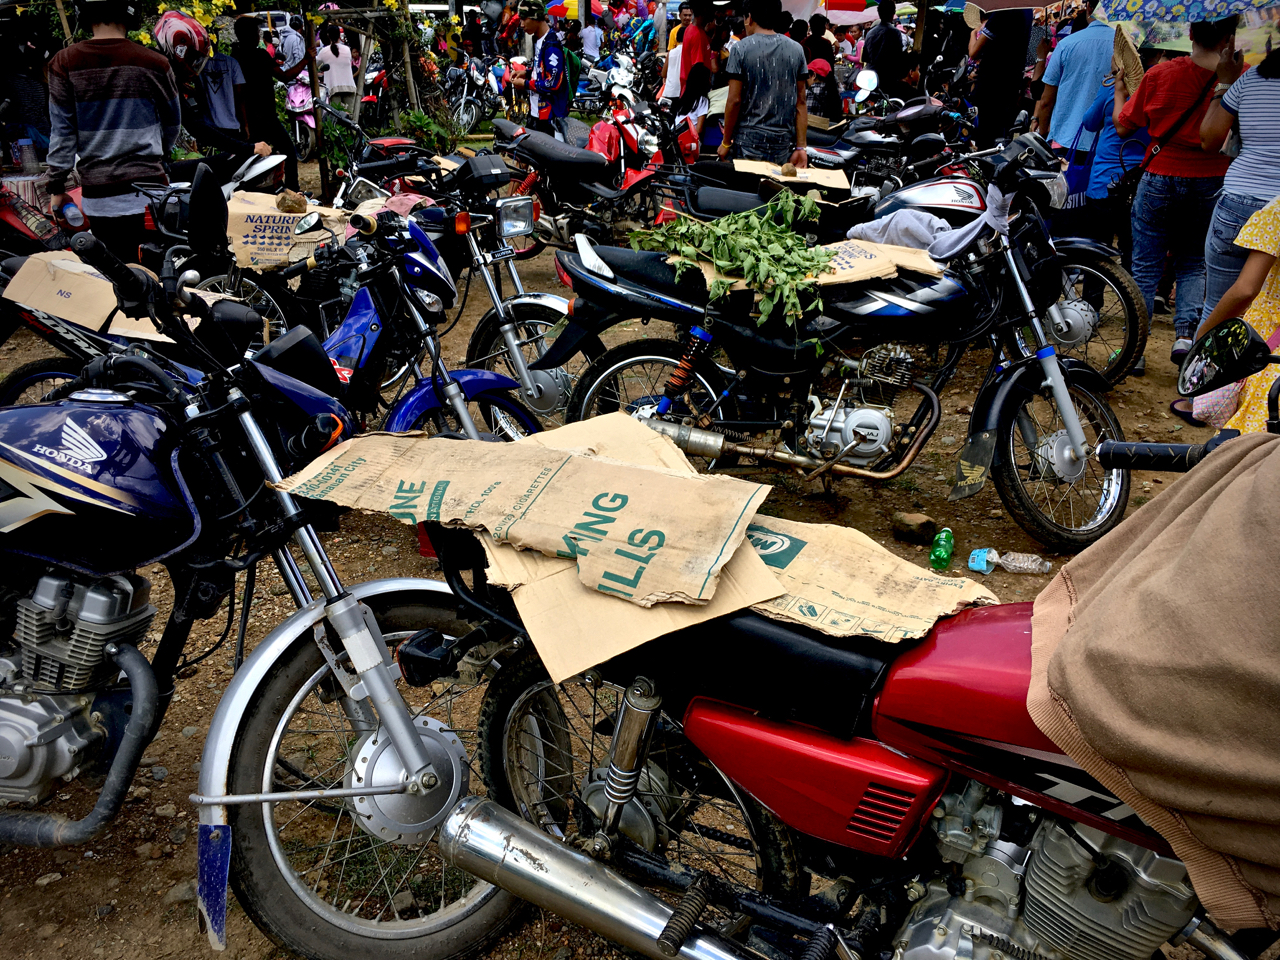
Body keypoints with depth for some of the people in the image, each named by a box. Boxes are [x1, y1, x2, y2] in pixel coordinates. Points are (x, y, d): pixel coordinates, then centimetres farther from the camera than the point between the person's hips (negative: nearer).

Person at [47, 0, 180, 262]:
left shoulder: (64, 64, -1)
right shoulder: (154, 63, -4)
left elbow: (61, 131, 1)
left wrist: (57, 187, 10)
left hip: (97, 194, 2)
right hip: (147, 187, -1)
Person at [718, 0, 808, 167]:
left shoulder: (741, 49, -4)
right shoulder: (796, 50, 6)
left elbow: (734, 100, -7)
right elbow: (800, 102, 5)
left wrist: (726, 142, 2)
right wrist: (801, 147, 6)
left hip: (748, 143, -3)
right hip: (783, 146, 3)